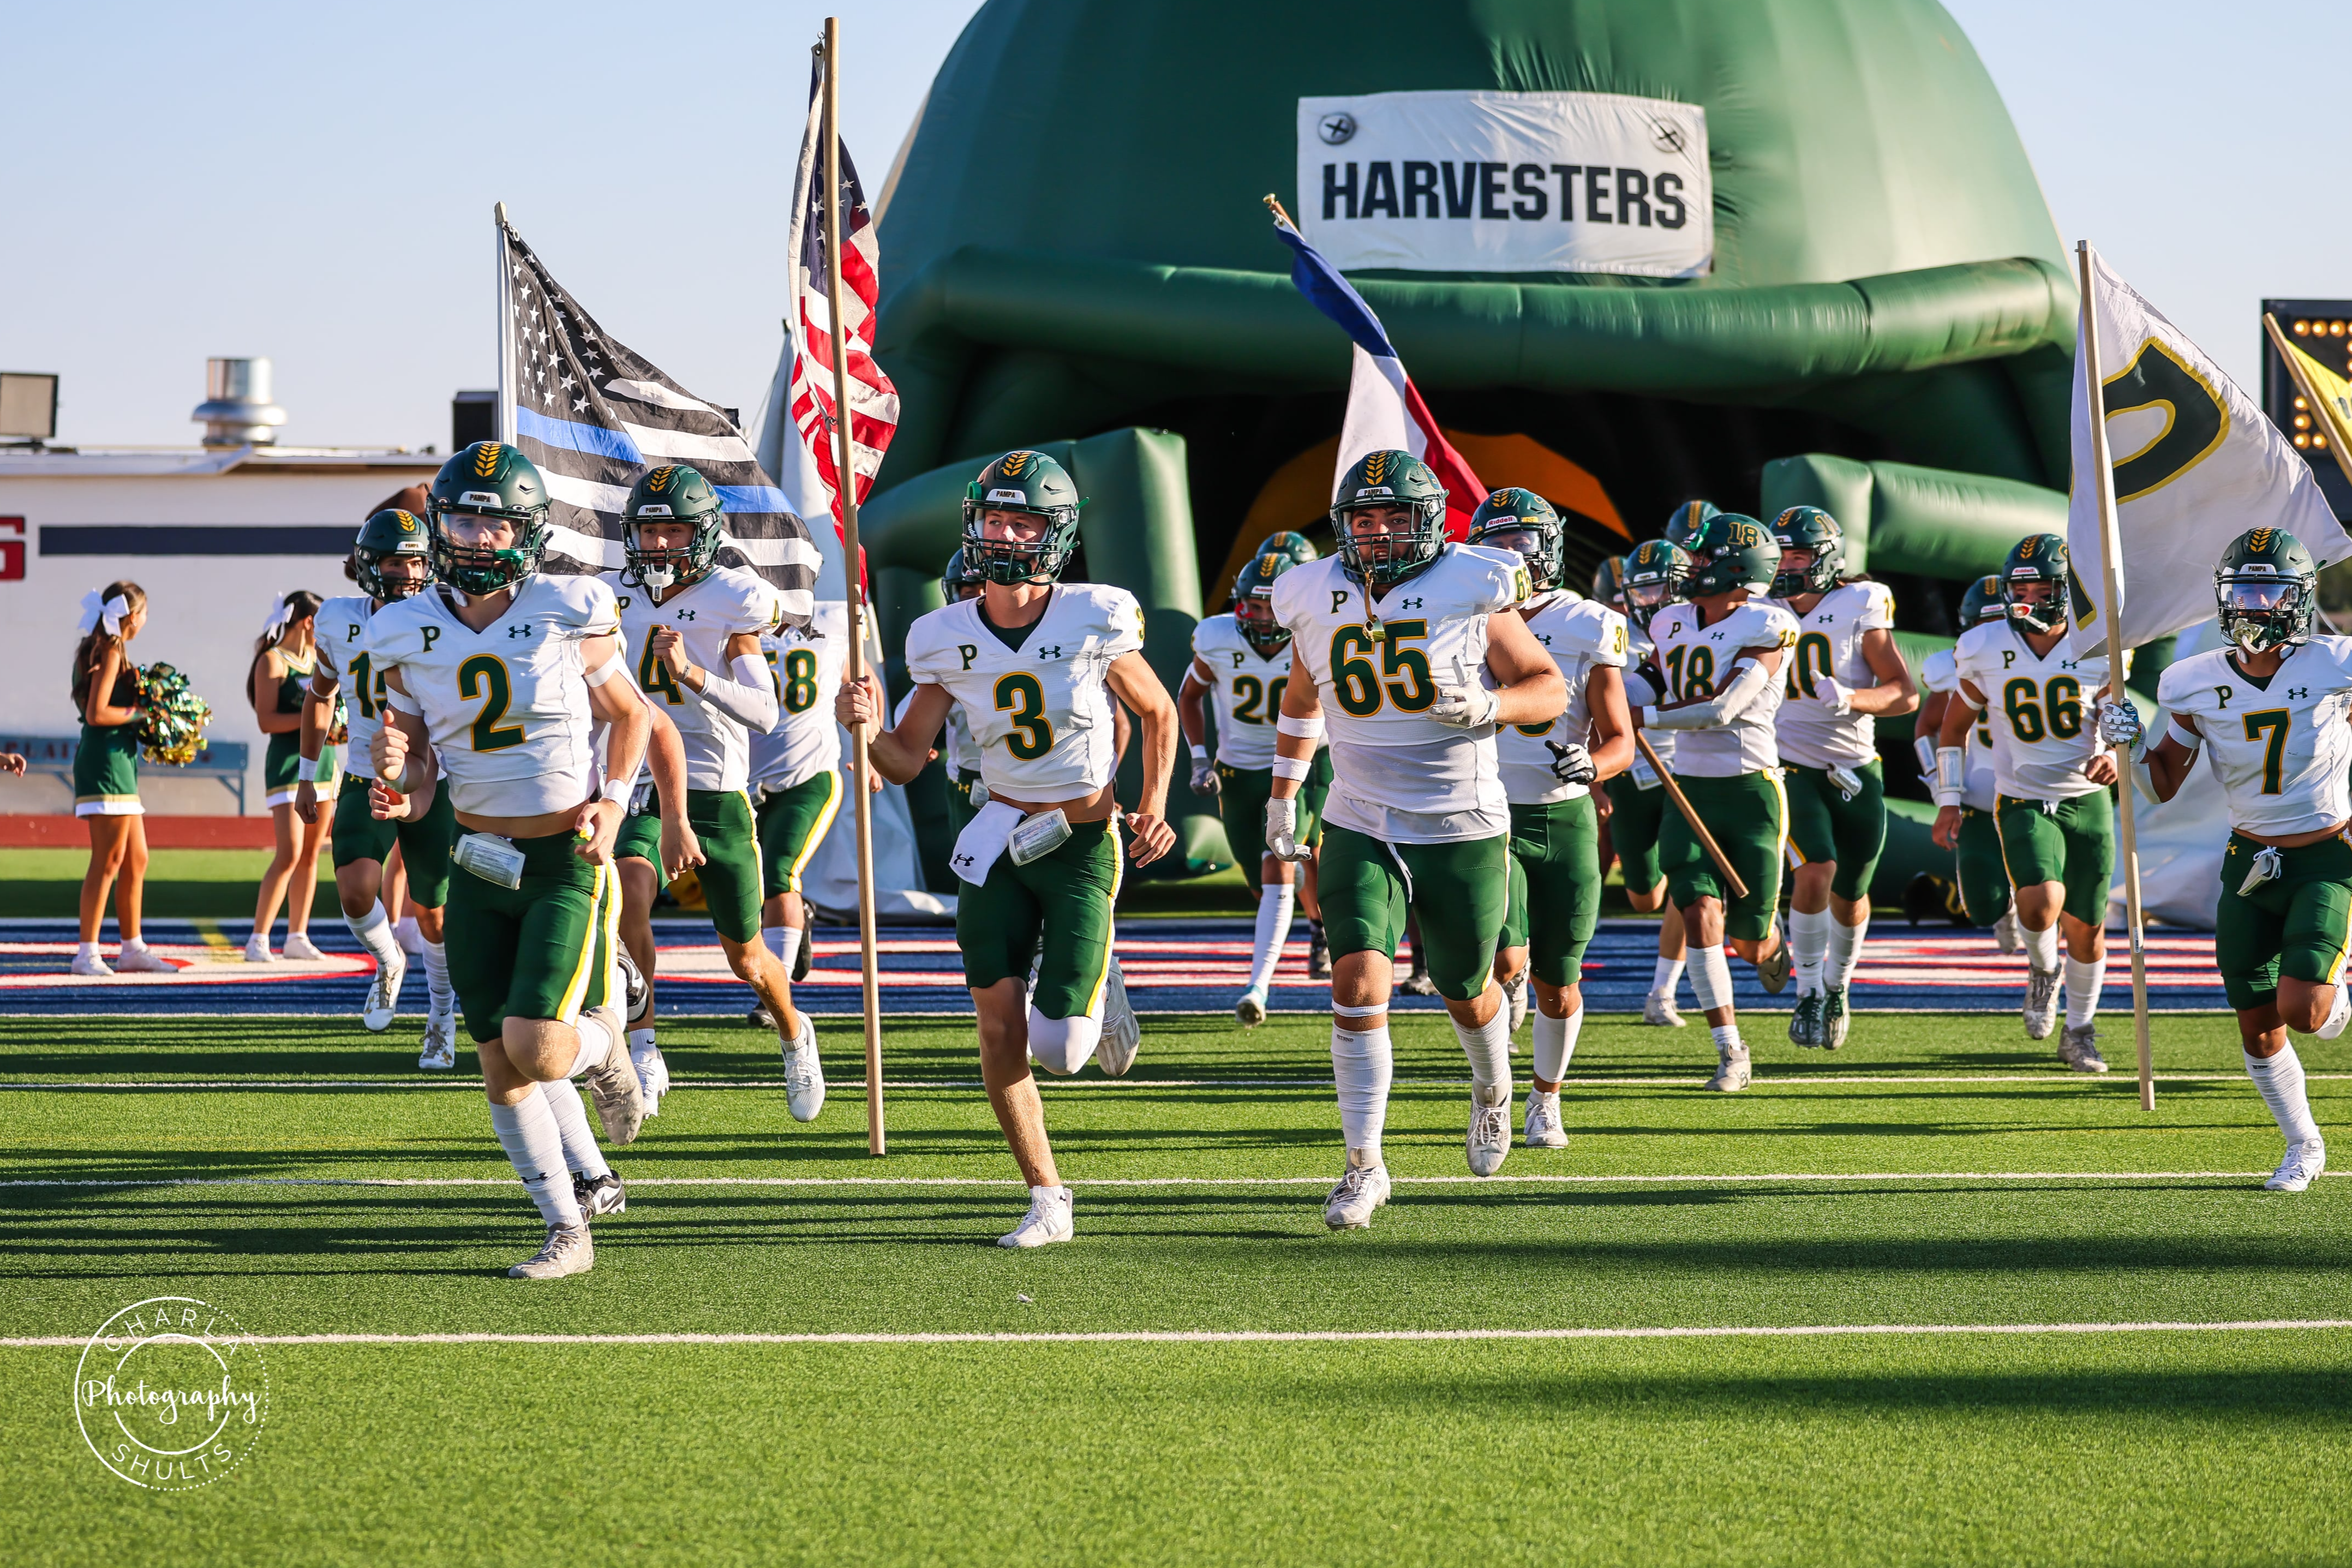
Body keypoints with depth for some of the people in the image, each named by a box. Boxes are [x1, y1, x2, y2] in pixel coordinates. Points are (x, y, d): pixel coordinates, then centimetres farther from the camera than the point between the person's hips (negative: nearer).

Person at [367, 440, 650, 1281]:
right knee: (502, 1074, 5)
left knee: (536, 1048, -18)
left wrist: (614, 801, -7)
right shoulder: (407, 637, -1)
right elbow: (419, 781, 7)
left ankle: (603, 1044, 19)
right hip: (479, 869, 4)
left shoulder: (569, 616, -9)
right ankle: (568, 1232, 20)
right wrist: (400, 787, -16)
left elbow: (628, 714, 8)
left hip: (567, 862, -4)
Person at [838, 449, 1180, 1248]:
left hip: (1085, 841, -3)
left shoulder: (1095, 620, -10)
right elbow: (906, 761, 4)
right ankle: (1048, 1201, 12)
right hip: (1002, 838, 3)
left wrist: (1154, 807, -2)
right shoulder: (946, 639, -2)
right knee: (999, 1030, -4)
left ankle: (1096, 996, 29)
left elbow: (1158, 713, 7)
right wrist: (869, 728, -17)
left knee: (1058, 1052, -9)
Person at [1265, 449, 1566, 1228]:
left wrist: (1489, 705, -23)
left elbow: (1550, 688, -3)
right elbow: (1302, 700, 20)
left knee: (1466, 993, 15)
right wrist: (1282, 797, 21)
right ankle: (1364, 1165, -8)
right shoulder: (1318, 601, 0)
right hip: (1361, 831, 1)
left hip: (1464, 833, -1)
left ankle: (1492, 1091, 49)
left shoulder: (1470, 593, -10)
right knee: (1359, 980, -16)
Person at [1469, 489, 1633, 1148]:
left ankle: (1546, 1098, 32)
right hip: (1490, 820, 0)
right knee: (1505, 963, -23)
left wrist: (1588, 764, -23)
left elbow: (1621, 742, -3)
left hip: (1564, 821, 0)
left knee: (1558, 989, 7)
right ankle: (1510, 984, 12)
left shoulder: (1587, 631, -4)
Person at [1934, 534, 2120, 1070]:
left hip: (2087, 800, 1)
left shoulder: (2096, 650, -7)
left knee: (2086, 926, 8)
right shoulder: (1985, 651, -6)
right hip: (2022, 801, -1)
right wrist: (1948, 800, 3)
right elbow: (1954, 726, 7)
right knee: (2042, 902, -26)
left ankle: (2079, 1031, 30)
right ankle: (2043, 973, 9)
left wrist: (2115, 755, -19)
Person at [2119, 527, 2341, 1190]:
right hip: (2251, 862, 3)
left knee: (2302, 1011, -19)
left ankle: (2336, 990, 19)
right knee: (2258, 1030, 7)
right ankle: (2303, 1146, 30)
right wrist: (2131, 743, -13)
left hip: (2326, 859, -3)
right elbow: (2162, 785, 5)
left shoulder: (2332, 669, -14)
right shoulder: (2198, 686, -6)